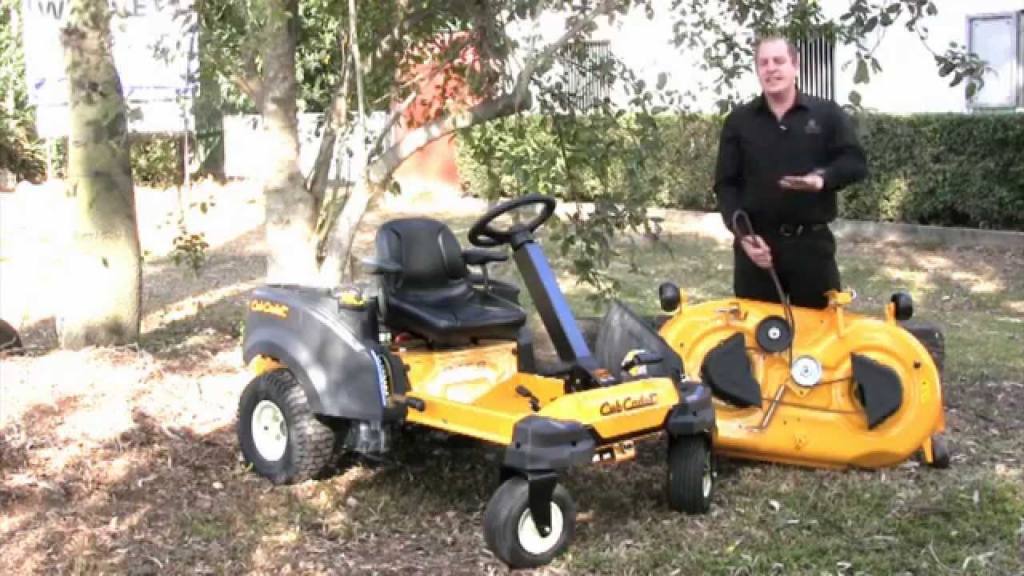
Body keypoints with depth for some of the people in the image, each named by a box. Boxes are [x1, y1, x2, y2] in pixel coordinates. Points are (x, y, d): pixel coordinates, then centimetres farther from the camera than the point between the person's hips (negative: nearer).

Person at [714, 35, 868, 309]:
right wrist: (743, 234, -10)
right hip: (757, 244, 1)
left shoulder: (827, 114, 4)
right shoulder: (738, 121, 6)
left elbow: (855, 163, 1)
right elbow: (725, 184, 4)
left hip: (812, 242, 0)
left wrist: (823, 178, -22)